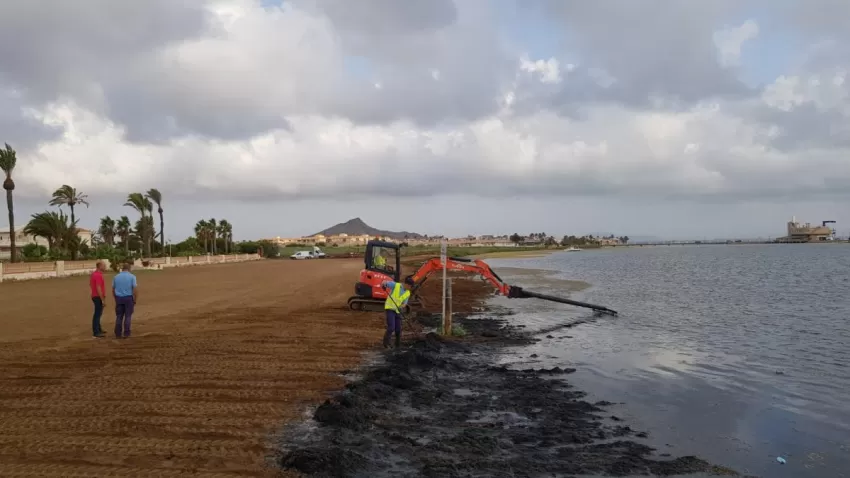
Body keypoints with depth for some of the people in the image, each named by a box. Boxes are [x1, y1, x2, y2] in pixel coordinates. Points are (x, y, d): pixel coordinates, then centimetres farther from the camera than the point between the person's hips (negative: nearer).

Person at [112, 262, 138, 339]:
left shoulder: (116, 277, 5)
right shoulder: (132, 277, -6)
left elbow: (113, 290, 10)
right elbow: (135, 289, -12)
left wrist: (116, 300, 19)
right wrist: (135, 301, -3)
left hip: (119, 298, 3)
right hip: (128, 298, -3)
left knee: (119, 317, 9)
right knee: (128, 317, 3)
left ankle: (118, 334, 7)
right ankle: (126, 334, 1)